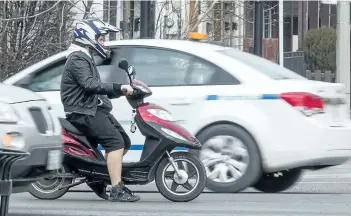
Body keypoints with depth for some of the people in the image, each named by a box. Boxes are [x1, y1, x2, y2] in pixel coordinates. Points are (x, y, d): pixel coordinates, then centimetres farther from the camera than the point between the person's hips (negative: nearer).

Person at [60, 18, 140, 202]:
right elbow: (90, 85, -26)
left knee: (124, 142, 7)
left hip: (95, 109, 11)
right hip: (83, 112, -11)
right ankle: (117, 190, -28)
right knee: (115, 142, -23)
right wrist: (118, 87, -29)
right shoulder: (77, 59, -11)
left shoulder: (86, 59, 24)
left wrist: (121, 91, 17)